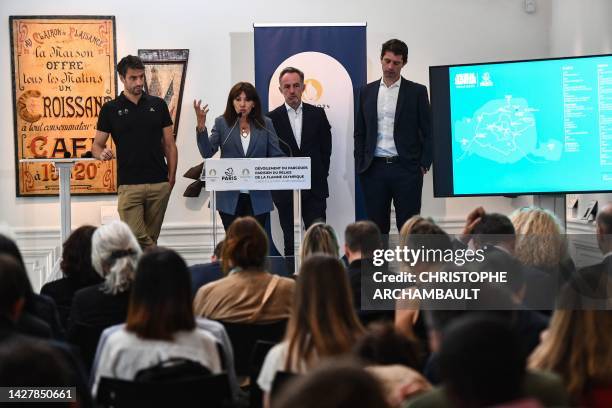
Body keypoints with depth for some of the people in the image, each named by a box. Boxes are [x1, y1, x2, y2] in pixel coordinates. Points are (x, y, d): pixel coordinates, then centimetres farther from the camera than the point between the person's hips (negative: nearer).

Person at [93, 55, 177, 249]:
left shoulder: (158, 105, 7)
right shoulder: (110, 109, 3)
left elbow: (169, 145, 10)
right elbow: (96, 145, 6)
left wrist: (171, 177, 1)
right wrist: (102, 153, -17)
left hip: (159, 184, 1)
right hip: (128, 185, -1)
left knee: (150, 238, 5)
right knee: (135, 237, -12)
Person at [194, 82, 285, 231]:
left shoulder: (265, 124, 7)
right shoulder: (222, 123, 5)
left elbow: (276, 156, 3)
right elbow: (207, 152, -5)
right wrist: (201, 125, -18)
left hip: (258, 197, 0)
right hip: (230, 197, 0)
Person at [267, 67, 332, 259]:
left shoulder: (317, 114, 6)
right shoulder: (272, 118, 2)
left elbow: (325, 148, 8)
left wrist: (320, 176, 2)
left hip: (314, 187, 1)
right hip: (285, 190, -1)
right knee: (290, 243, 3)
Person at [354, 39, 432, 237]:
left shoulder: (417, 92, 3)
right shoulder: (366, 92, 11)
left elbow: (428, 132, 2)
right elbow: (359, 132, 13)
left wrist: (424, 164, -5)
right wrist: (360, 165, 5)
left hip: (406, 169, -3)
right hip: (374, 169, 3)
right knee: (376, 227, 5)